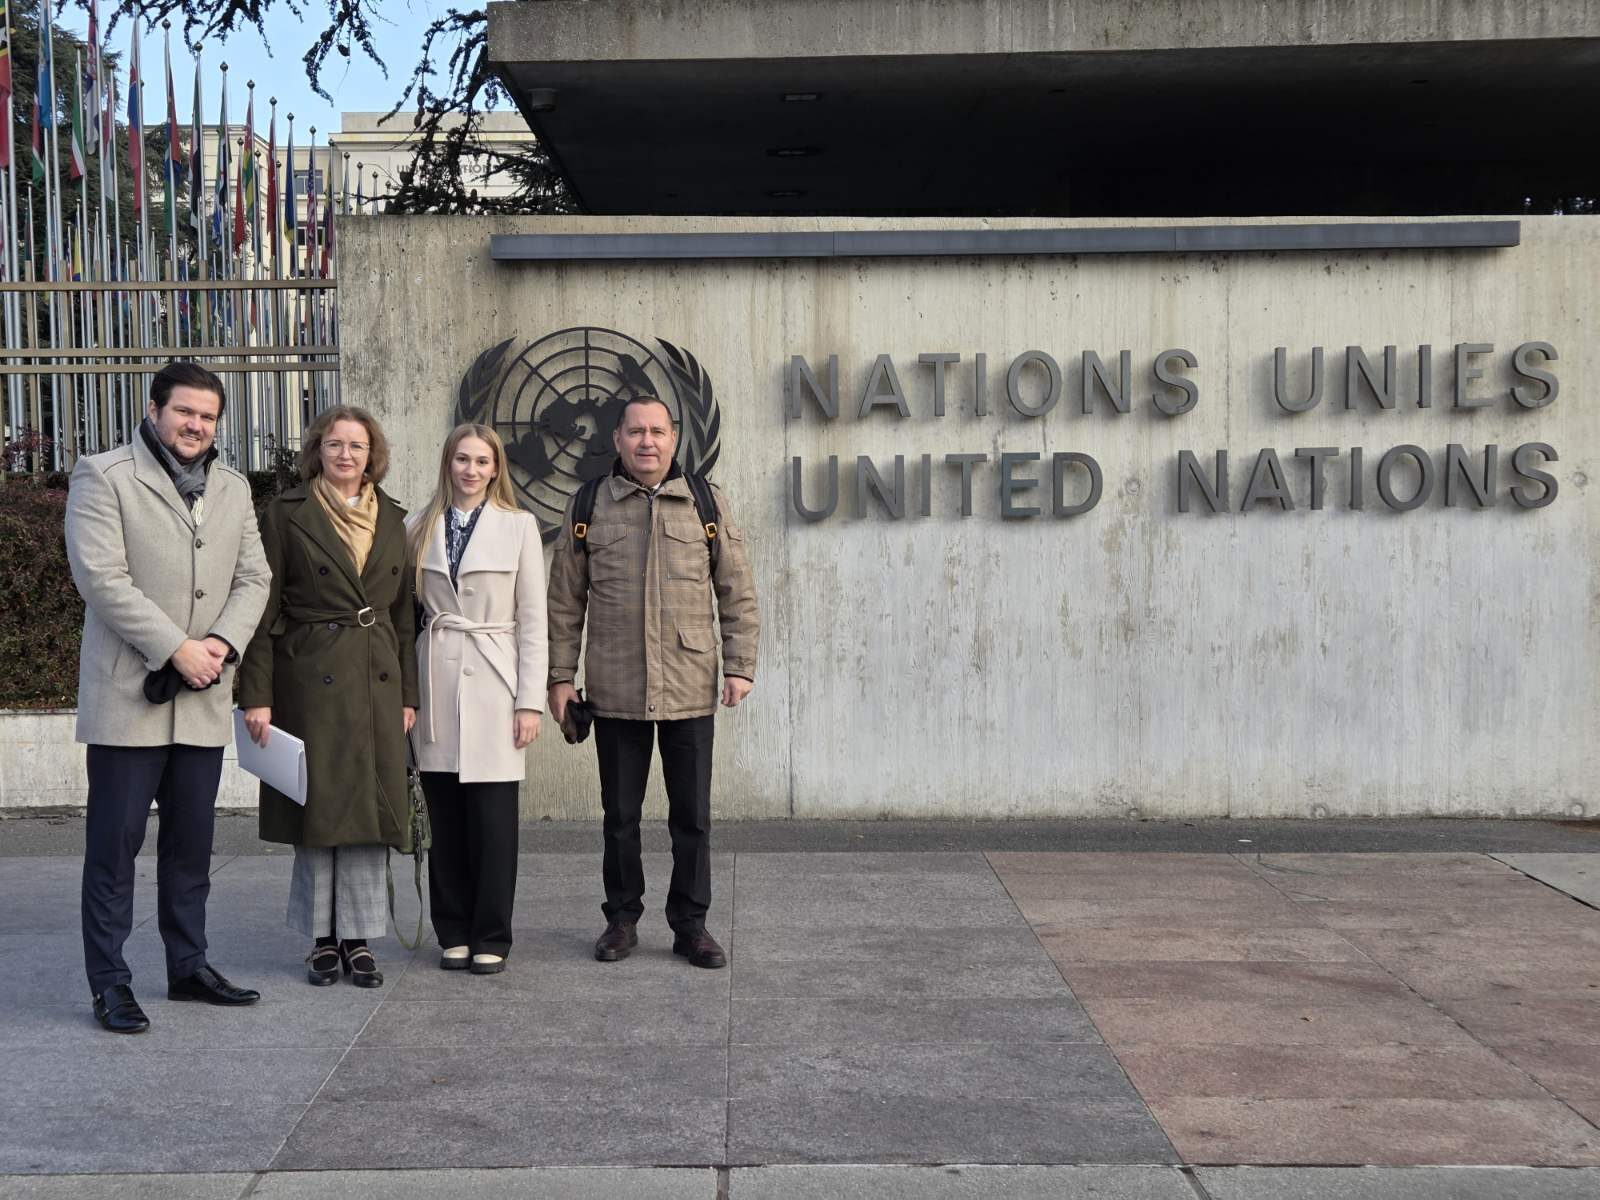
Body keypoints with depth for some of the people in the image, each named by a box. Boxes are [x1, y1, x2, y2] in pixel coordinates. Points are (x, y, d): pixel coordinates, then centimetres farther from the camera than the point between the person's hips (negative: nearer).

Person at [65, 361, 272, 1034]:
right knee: (114, 845, -2)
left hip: (203, 700, 5)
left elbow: (253, 577, 10)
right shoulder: (102, 477, -3)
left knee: (191, 843, 12)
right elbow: (102, 578, -13)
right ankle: (109, 984, 5)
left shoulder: (233, 489, 16)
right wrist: (176, 649, -16)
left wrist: (222, 643, -8)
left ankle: (189, 966, 23)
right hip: (128, 697, -5)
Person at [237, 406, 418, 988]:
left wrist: (408, 694, 8)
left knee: (370, 808, 4)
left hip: (378, 681, 4)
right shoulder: (288, 514, -1)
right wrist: (257, 694, -10)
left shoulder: (391, 519, 12)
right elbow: (264, 609, -4)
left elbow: (404, 612, 13)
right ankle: (323, 938, 14)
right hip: (311, 678, -4)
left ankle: (359, 938, 13)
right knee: (317, 806, 2)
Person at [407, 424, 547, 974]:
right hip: (435, 685, 2)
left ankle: (491, 938, 8)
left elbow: (532, 620, 1)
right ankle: (453, 933, 17)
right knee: (445, 819, 6)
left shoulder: (519, 526, 3)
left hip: (492, 682, -2)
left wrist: (530, 701, -4)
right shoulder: (419, 527, 9)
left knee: (493, 820, -2)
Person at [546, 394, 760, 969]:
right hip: (614, 690, 0)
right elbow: (565, 601, 8)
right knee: (620, 814, 8)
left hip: (690, 689, 0)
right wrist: (560, 675, 3)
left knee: (692, 815, 5)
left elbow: (738, 594, 6)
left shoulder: (708, 504, 5)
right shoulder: (588, 507, 5)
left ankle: (690, 923, 17)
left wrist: (740, 666, -1)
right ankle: (622, 918, 22)